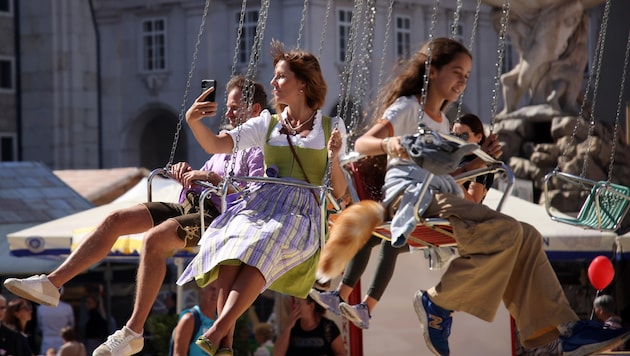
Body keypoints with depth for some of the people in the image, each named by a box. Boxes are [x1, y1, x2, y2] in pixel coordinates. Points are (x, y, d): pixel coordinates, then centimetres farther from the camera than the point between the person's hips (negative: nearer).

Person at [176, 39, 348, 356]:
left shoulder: (331, 127, 13)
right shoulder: (267, 125, 21)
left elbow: (338, 193, 10)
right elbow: (216, 145, 7)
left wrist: (333, 158, -9)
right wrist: (193, 122, -12)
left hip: (303, 211, -2)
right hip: (261, 202, 3)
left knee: (263, 246, -38)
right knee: (233, 243, -34)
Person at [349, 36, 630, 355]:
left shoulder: (440, 120, 30)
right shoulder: (407, 107, 5)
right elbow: (362, 144, -7)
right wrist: (389, 144, -29)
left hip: (442, 198, 9)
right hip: (411, 195, -9)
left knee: (527, 237, -5)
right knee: (506, 231, -26)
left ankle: (564, 329, -11)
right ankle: (439, 303, -18)